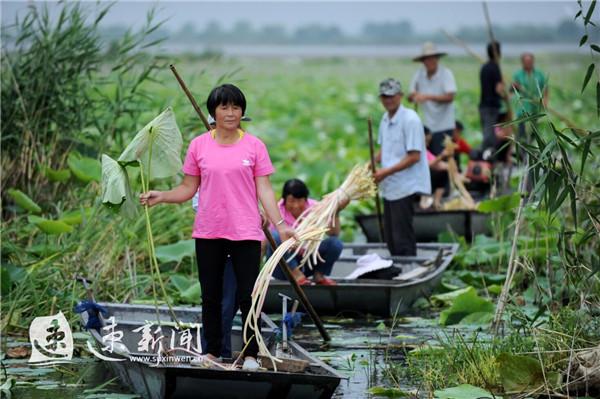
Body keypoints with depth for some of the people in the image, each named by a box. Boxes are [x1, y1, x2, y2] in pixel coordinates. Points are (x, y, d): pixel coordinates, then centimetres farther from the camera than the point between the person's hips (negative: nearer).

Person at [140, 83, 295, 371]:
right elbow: (188, 188, 7)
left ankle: (250, 355, 11)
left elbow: (264, 189, -1)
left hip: (245, 233, -2)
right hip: (209, 233, 2)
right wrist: (161, 196, -10)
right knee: (211, 297, 10)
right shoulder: (198, 146, 3)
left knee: (248, 297, -1)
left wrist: (280, 224, -9)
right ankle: (212, 352, 22)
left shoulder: (254, 146, 0)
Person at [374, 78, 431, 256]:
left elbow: (414, 156, -18)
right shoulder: (385, 118, 11)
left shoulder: (410, 119, -14)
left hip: (405, 187, -8)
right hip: (389, 187, 8)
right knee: (391, 239, 13)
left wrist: (386, 172, -19)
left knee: (403, 241, -7)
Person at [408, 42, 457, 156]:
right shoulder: (419, 74, 5)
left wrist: (428, 97, -29)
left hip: (444, 126, -5)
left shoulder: (446, 73, -8)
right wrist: (413, 96, -17)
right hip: (426, 126, 5)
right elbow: (410, 98, 8)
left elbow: (450, 97, -19)